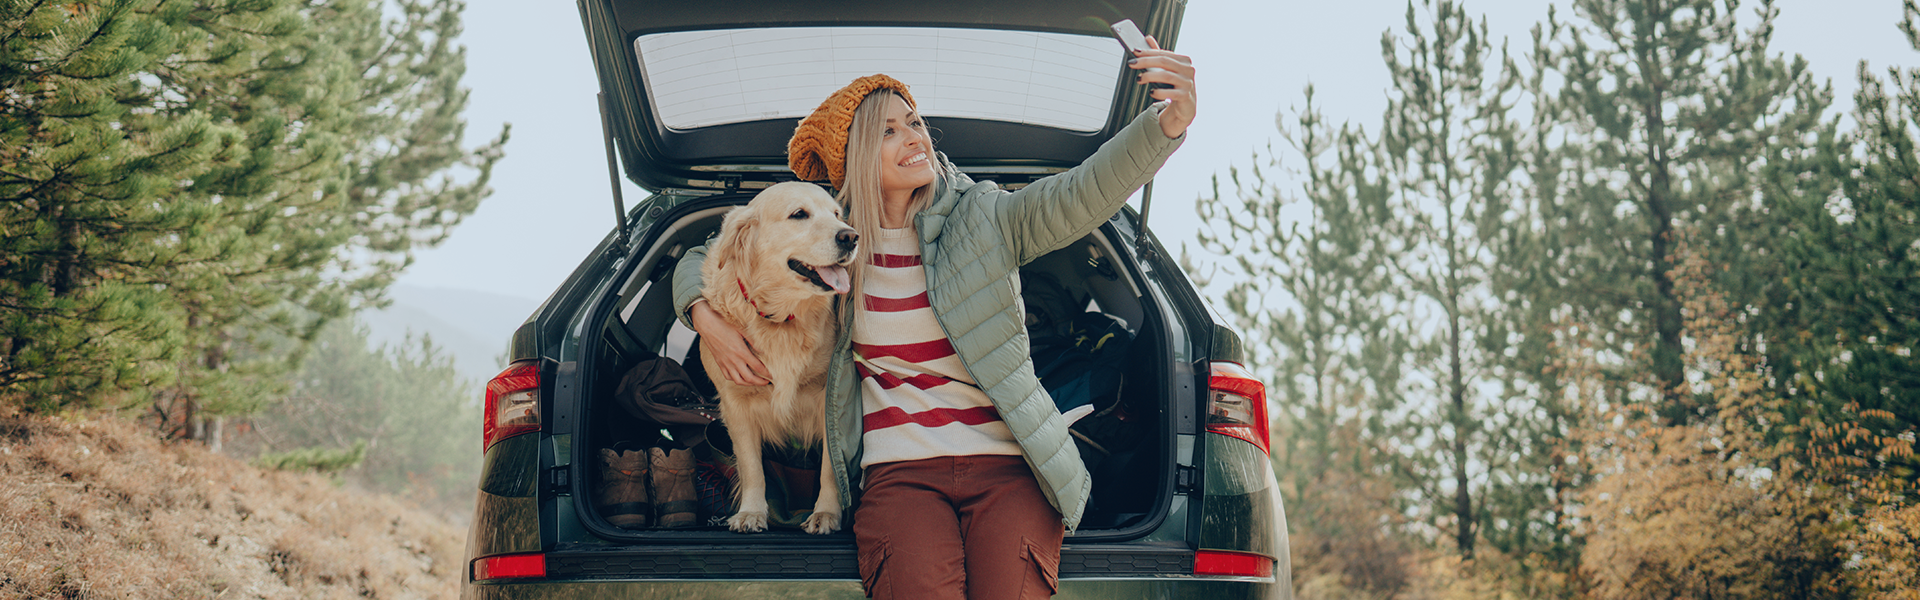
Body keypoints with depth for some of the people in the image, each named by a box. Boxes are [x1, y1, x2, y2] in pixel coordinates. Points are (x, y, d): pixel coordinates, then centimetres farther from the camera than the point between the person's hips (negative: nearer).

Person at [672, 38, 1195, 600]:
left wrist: (1165, 124, -32)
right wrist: (709, 321, 1)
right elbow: (702, 260, 24)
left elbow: (1082, 195, -14)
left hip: (1006, 467, 0)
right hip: (899, 470, 0)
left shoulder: (982, 218, 4)